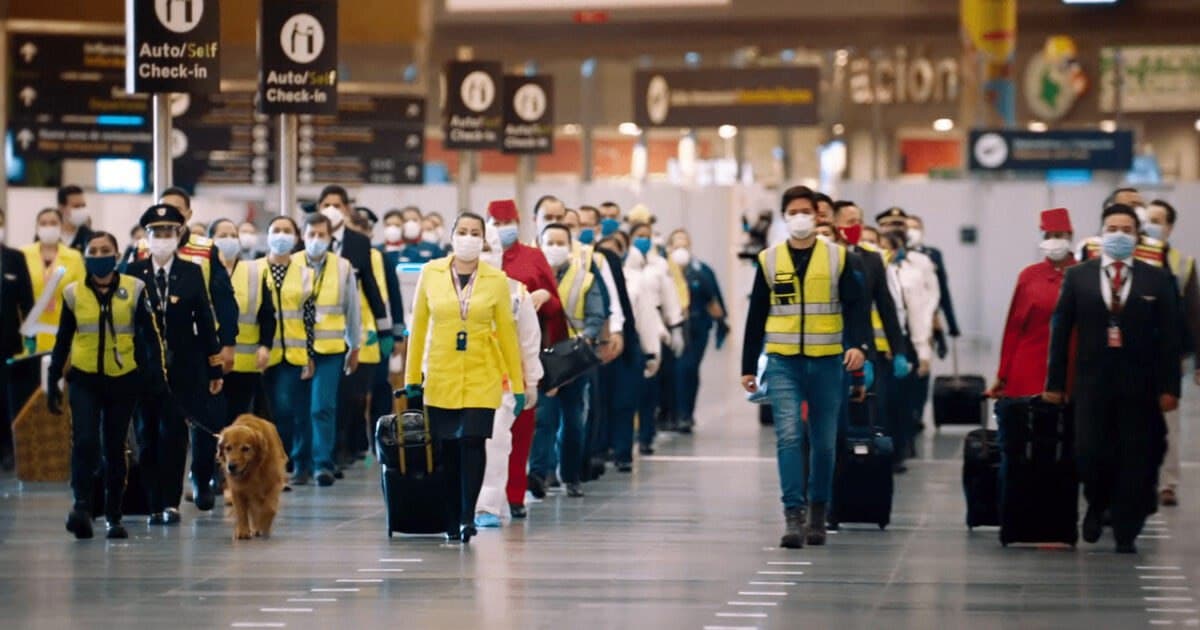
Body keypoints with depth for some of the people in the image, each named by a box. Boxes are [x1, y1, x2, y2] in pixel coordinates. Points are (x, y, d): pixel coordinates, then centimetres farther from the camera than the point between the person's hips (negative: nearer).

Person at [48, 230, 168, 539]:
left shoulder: (134, 290, -1)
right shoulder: (74, 293, 3)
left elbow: (149, 336, 1)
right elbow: (62, 341, 10)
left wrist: (156, 376, -7)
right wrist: (52, 383, 10)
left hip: (123, 380, 0)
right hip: (85, 380, 0)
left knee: (115, 449, 5)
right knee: (84, 441, -18)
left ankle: (113, 516, 14)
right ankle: (82, 506, -18)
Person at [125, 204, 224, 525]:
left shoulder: (191, 273, 5)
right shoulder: (132, 273, 3)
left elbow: (205, 320, 5)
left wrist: (215, 367, 3)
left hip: (183, 367, -1)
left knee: (174, 433, -4)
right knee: (148, 435, 3)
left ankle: (170, 502, 1)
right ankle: (155, 503, 8)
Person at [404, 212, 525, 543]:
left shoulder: (496, 280, -1)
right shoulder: (431, 273, 1)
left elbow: (507, 331, 2)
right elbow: (419, 327, 6)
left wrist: (518, 384, 2)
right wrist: (412, 376, 6)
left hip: (481, 376, -1)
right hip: (441, 376, 1)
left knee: (472, 441, -16)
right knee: (448, 448, 2)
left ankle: (467, 516, -11)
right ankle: (451, 523, 10)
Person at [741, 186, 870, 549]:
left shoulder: (837, 257, 4)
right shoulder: (769, 260, 7)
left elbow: (855, 304, -1)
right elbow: (756, 316, 10)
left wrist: (858, 344, -19)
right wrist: (748, 367, 9)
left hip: (826, 362, 0)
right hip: (783, 362, 0)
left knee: (824, 441, 7)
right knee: (789, 436, -13)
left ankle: (818, 515, 21)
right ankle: (794, 516, -15)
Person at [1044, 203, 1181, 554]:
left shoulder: (1157, 280, 4)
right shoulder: (1078, 276, 6)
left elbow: (1170, 337, 2)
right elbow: (1061, 331, 5)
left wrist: (1168, 387, -5)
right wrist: (1055, 381, 1)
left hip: (1140, 385, 0)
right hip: (1092, 381, 0)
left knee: (1136, 459, 0)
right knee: (1090, 453, -5)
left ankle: (1126, 534, 10)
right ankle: (1097, 507, 25)